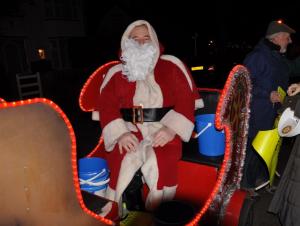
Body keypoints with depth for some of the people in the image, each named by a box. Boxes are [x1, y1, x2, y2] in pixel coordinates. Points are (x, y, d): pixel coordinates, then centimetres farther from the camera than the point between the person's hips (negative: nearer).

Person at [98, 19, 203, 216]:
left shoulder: (171, 66, 9)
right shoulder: (117, 73, 12)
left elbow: (186, 100, 1)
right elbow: (107, 106, 2)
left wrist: (172, 128, -14)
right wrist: (120, 133, -15)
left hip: (163, 130, -1)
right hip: (129, 131, 2)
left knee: (159, 163, -27)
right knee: (123, 162, -23)